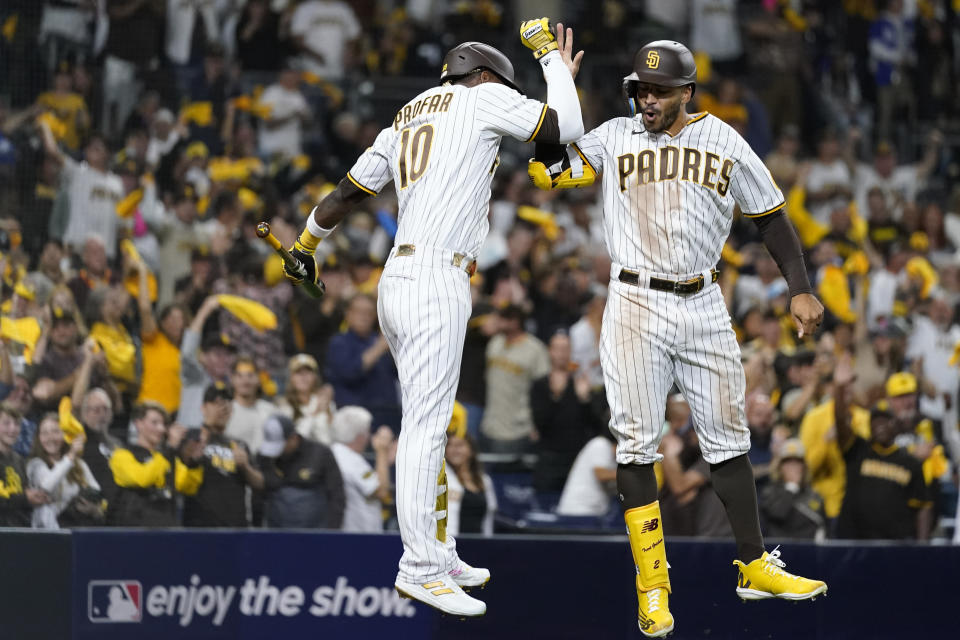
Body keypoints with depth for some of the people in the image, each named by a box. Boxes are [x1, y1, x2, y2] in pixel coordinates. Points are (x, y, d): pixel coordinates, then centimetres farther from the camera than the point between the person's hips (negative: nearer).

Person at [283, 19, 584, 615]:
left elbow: (344, 193, 27)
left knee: (426, 424, 13)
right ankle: (420, 567, -15)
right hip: (435, 280, -9)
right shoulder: (481, 98, 3)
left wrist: (303, 249, 40)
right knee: (426, 426, -12)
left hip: (399, 281, 9)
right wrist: (554, 60, 16)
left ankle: (437, 554, 17)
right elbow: (568, 127, 0)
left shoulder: (405, 121, 23)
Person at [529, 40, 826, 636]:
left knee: (726, 439, 8)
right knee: (637, 443, -6)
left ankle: (755, 566, 18)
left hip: (704, 307, 2)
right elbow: (548, 169, -5)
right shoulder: (615, 138, 3)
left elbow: (771, 216, 11)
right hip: (636, 307, -2)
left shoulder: (724, 142, 5)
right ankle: (652, 585, 0)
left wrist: (801, 290, 4)